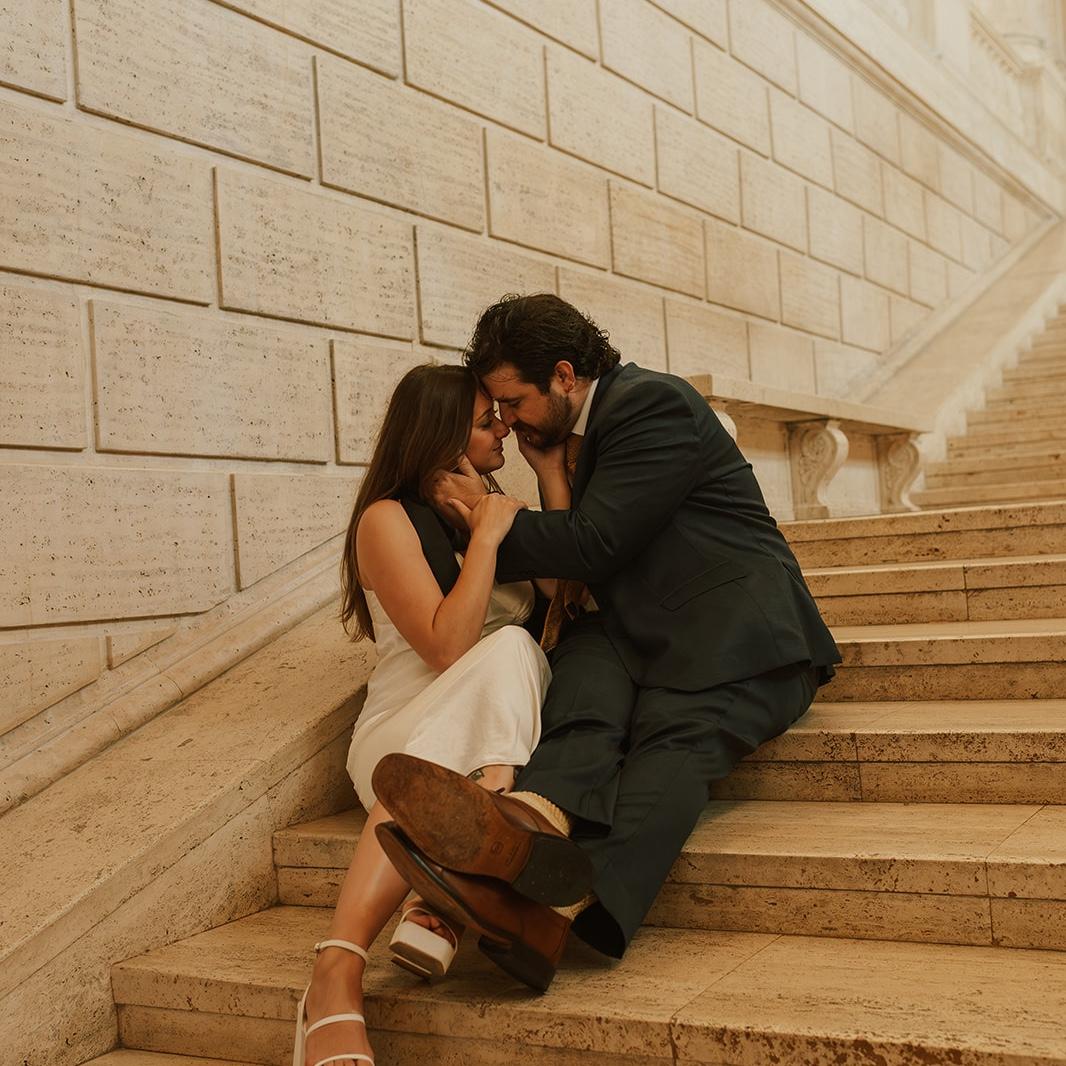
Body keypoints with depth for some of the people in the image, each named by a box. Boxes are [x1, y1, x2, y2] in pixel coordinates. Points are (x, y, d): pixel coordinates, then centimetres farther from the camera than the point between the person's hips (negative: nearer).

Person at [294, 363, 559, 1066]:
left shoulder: (506, 509, 21)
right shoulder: (389, 519, -1)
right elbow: (448, 646, -12)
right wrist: (485, 538, -8)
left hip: (497, 735, 4)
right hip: (406, 732, -4)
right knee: (509, 648, -36)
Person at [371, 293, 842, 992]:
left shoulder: (655, 404, -8)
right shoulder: (577, 432, 21)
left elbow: (593, 542, -16)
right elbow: (579, 548, 27)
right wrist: (553, 476, 7)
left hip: (735, 630, -6)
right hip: (642, 636, 7)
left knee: (674, 734, -34)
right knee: (584, 687, -28)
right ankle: (540, 824, -61)